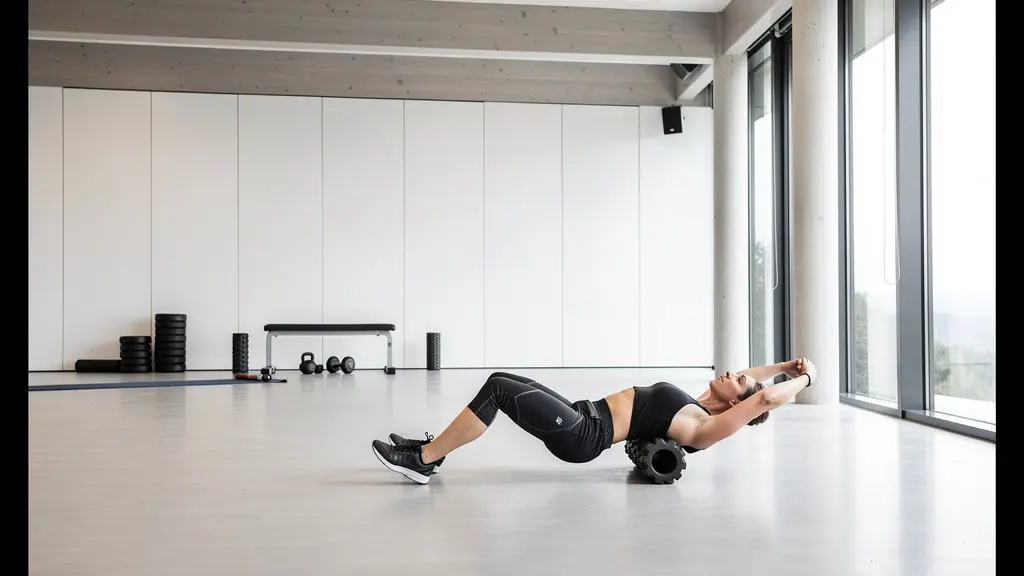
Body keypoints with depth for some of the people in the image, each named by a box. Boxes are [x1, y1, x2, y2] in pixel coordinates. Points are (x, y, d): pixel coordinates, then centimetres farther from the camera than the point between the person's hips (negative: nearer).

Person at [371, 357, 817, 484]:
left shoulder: (703, 428, -9)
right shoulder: (694, 406, 17)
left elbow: (764, 397, -19)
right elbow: (739, 373, 29)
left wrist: (803, 378, -2)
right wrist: (791, 364, 24)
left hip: (582, 435, -9)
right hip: (582, 416, 9)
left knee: (499, 389, -19)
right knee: (502, 383, 6)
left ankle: (424, 460, -11)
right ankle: (432, 447, 12)